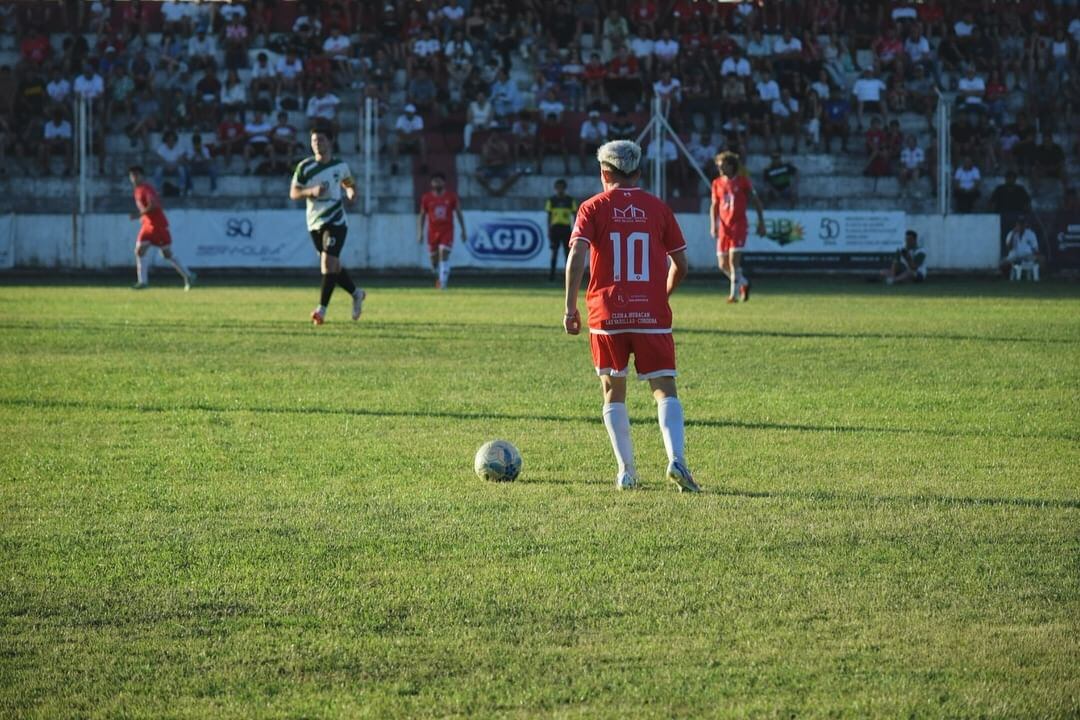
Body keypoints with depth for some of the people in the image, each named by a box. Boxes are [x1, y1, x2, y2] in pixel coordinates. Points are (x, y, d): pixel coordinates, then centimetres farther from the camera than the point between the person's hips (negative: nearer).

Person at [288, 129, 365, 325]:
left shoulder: (340, 165, 3)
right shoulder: (305, 167, -2)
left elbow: (348, 183, 22)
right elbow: (293, 193, -3)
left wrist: (351, 191, -2)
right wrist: (312, 191, -21)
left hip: (336, 221, -2)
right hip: (315, 223, 2)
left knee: (328, 263, -16)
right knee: (333, 266, 9)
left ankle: (321, 309, -15)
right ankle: (356, 293, 33)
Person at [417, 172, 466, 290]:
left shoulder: (452, 196, 1)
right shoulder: (426, 198, 2)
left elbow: (459, 213, 9)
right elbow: (421, 216, 8)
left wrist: (463, 230, 8)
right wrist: (420, 233, 2)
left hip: (447, 231, -2)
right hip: (432, 232, 2)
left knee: (444, 255, -17)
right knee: (434, 259, 7)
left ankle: (443, 283, -16)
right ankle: (439, 276, 36)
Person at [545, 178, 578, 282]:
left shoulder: (570, 200, 6)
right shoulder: (551, 200, 6)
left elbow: (575, 215, 9)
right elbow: (549, 216, 8)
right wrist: (548, 230, 3)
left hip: (566, 228, 1)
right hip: (555, 227, -1)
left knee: (567, 251, 1)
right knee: (554, 251, -1)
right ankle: (552, 273, 2)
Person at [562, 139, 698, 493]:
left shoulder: (593, 208, 3)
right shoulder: (658, 208, 7)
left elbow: (576, 256, -11)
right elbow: (681, 265, 9)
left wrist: (570, 308, -8)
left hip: (607, 315, 0)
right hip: (652, 315, 0)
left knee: (613, 392, 13)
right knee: (665, 389, 0)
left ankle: (626, 470, 6)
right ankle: (676, 458, -23)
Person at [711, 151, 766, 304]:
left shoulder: (743, 181, -2)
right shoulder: (717, 183, 8)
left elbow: (756, 202, 4)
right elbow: (714, 205, 14)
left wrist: (761, 222, 0)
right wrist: (713, 224, 1)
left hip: (739, 225, -5)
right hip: (724, 227, 5)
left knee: (734, 259, -16)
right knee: (723, 265, 3)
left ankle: (734, 294, -10)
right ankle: (743, 284, 27)